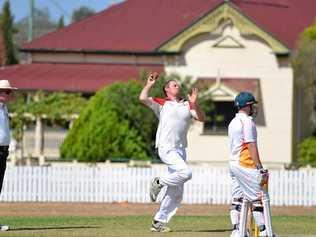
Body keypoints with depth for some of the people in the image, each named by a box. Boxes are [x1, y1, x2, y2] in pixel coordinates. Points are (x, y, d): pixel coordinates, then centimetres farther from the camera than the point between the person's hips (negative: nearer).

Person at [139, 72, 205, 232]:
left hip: (181, 150, 6)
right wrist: (149, 84, 1)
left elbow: (201, 118, 5)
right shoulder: (161, 104, 6)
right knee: (185, 172, -29)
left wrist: (194, 104, -8)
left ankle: (159, 222, 9)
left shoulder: (187, 105, 18)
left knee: (176, 193, 3)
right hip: (166, 148, -6)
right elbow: (143, 99, -8)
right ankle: (159, 182, -7)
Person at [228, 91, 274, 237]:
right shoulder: (247, 121, -12)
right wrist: (261, 169, -20)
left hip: (233, 164, 9)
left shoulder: (233, 122, 16)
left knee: (237, 199, 8)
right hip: (246, 165, -9)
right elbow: (251, 146, -18)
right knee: (260, 198, -7)